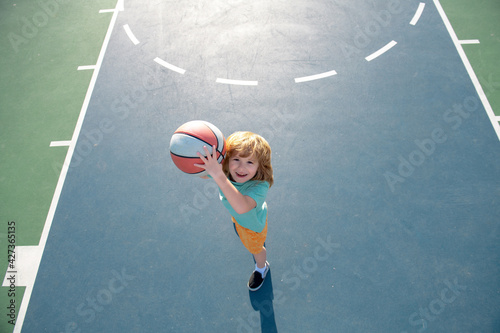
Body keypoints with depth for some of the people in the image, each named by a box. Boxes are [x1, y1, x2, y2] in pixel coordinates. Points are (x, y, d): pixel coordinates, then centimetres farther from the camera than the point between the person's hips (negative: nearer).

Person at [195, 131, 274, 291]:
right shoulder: (224, 171, -35)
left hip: (253, 223, -5)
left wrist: (219, 177, -78)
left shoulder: (260, 186, -51)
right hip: (236, 215, 5)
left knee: (254, 248, 27)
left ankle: (262, 268, 64)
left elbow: (241, 207, -69)